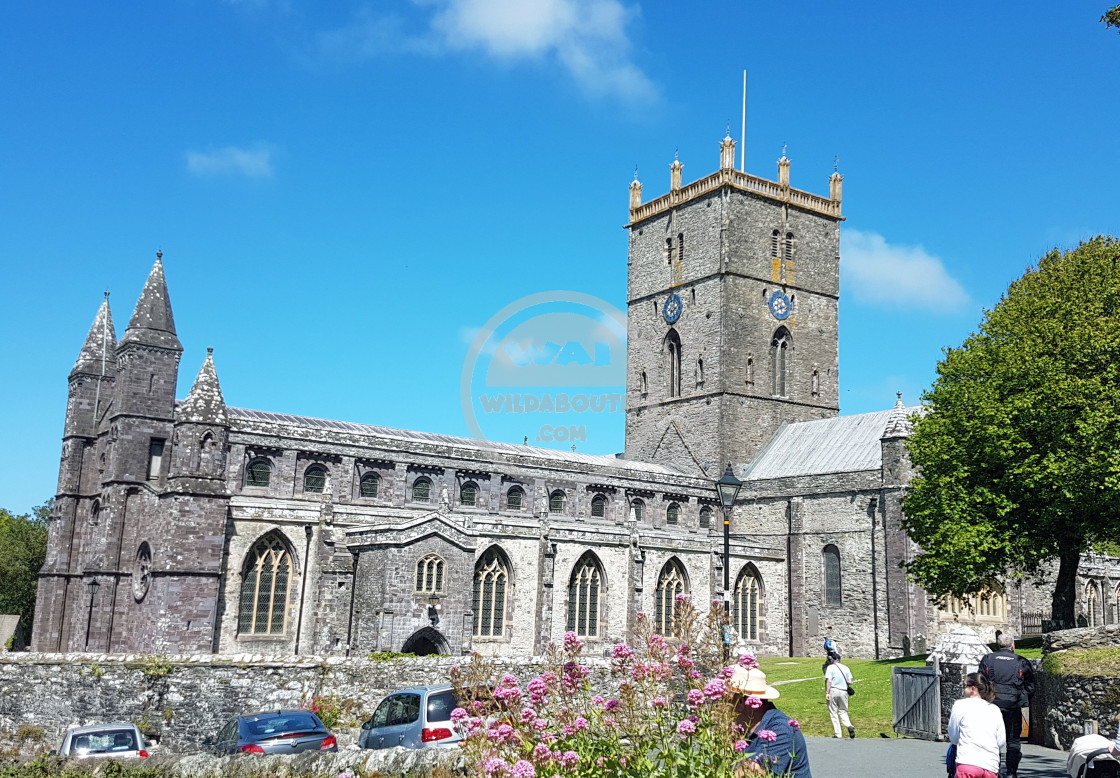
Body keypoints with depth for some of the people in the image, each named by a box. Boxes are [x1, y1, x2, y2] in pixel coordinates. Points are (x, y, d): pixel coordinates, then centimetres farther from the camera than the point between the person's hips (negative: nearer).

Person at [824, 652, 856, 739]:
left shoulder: (830, 667, -2)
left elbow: (829, 681, -13)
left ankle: (838, 734, 0)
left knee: (833, 713, 4)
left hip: (833, 690, -4)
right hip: (844, 691, 4)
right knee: (843, 711, 16)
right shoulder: (846, 668, 11)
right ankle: (849, 726, -12)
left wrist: (827, 693, -15)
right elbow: (850, 682, 5)